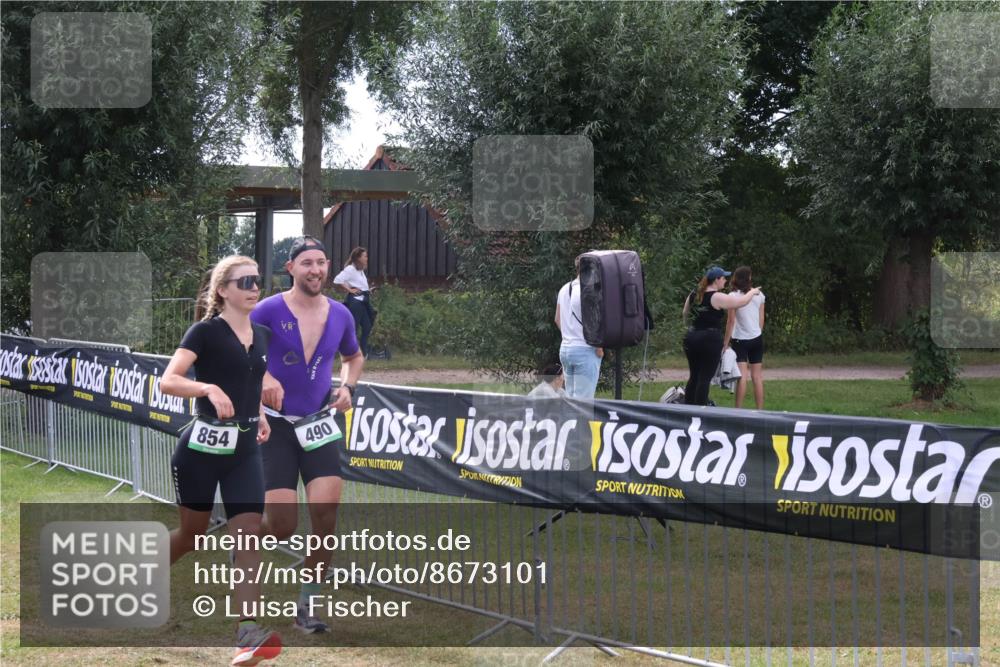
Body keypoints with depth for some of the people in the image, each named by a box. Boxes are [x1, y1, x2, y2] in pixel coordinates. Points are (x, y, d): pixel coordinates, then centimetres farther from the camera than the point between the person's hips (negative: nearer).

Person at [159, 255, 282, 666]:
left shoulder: (262, 335, 9)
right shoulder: (206, 331, -10)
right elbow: (168, 381, -21)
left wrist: (259, 414, 10)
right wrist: (209, 389, -37)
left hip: (244, 449, 5)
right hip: (202, 446, -5)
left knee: (249, 535, -10)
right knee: (193, 533, 10)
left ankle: (248, 632, -16)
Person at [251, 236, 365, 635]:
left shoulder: (340, 315, 4)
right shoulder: (270, 310, -10)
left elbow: (353, 357, 23)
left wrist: (347, 386, 4)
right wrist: (263, 377, -18)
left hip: (320, 423, 3)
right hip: (277, 423, -3)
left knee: (326, 514, -12)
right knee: (283, 525, -8)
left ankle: (307, 605, 4)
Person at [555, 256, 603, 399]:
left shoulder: (564, 289, 10)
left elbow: (558, 320, 18)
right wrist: (599, 349, -7)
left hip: (565, 348, 8)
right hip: (585, 350, -8)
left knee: (570, 397, 12)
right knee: (583, 400, -6)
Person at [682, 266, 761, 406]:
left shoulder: (693, 295, 9)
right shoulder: (717, 297, -12)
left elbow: (685, 314, 22)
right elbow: (742, 301, -7)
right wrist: (752, 292, 12)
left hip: (692, 337, 7)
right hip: (710, 340, -7)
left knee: (694, 376, 14)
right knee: (705, 378, -3)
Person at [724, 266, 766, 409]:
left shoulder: (734, 297, -10)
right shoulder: (759, 295, 3)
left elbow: (731, 322, -10)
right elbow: (761, 319, 8)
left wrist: (726, 342, -5)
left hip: (740, 339, -4)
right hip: (757, 338, 4)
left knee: (742, 376, -9)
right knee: (757, 376, 6)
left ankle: (738, 409, -13)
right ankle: (760, 410, 7)